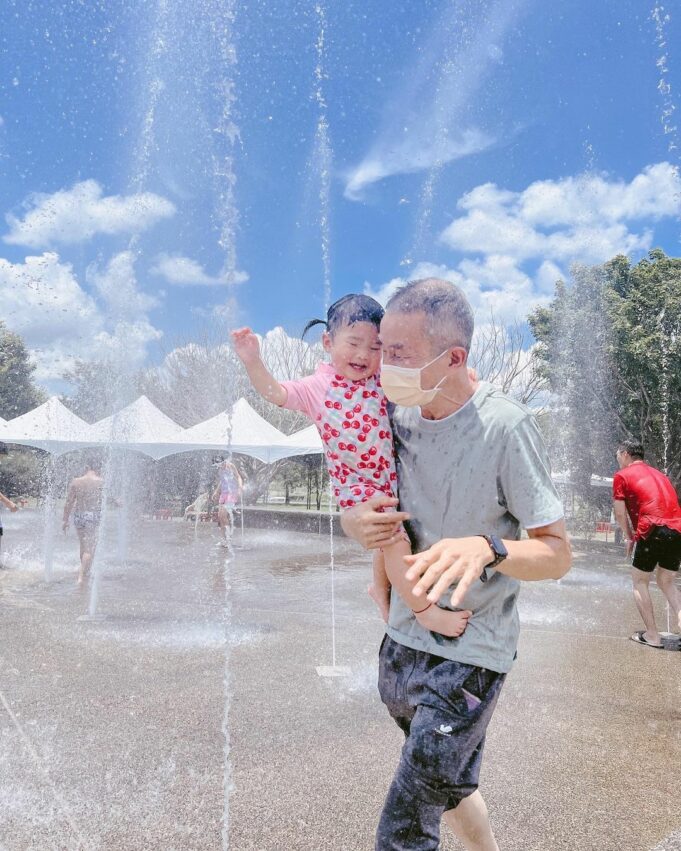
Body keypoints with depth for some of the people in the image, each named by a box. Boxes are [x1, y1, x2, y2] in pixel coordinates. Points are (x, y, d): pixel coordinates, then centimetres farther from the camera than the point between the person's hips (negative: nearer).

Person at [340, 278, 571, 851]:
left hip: (470, 655, -6)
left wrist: (487, 547, -38)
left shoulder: (506, 427, -21)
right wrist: (357, 521, -16)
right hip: (403, 638, 6)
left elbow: (557, 554, -17)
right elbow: (353, 505, 8)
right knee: (451, 789, 26)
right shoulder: (398, 414, -4)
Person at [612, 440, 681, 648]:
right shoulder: (658, 473, 27)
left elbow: (620, 514, 2)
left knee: (640, 582, 10)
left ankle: (652, 635, 7)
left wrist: (629, 537, 18)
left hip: (653, 530, -6)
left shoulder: (622, 475, 6)